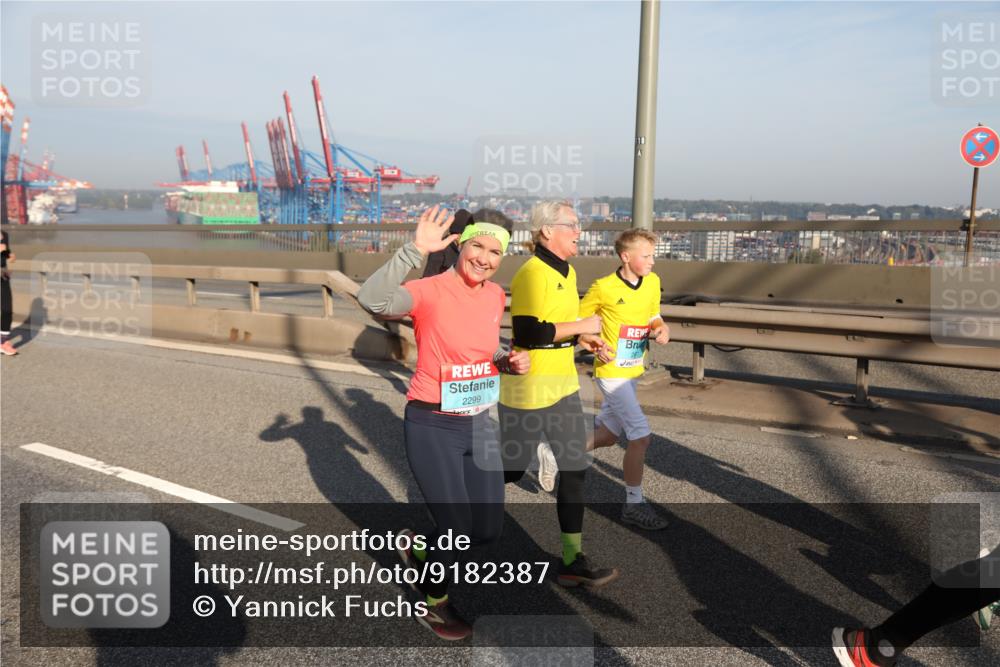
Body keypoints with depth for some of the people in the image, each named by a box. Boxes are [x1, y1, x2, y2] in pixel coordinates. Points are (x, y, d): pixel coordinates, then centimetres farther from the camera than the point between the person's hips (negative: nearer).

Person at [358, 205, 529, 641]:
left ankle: (416, 546, 40)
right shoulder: (431, 291, -18)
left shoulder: (496, 296, 3)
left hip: (478, 424, 7)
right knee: (456, 528, 0)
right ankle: (434, 606, 31)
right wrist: (415, 250, -43)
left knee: (487, 530, 11)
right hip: (432, 427, -6)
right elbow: (372, 300, -37)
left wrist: (510, 361, -2)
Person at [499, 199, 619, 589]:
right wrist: (582, 326, -18)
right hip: (528, 389, -9)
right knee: (510, 470, 6)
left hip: (563, 385, 9)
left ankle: (573, 561, 17)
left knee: (574, 469, 7)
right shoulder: (532, 273, -18)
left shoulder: (567, 273, 12)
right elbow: (527, 333, -26)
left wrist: (586, 340, 5)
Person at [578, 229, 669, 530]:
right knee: (640, 436, -11)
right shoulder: (603, 288, -15)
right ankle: (634, 504, 3)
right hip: (611, 371, -7)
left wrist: (661, 329, -7)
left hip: (633, 371, 7)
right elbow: (577, 319, -4)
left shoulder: (653, 282, 2)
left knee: (608, 434, 19)